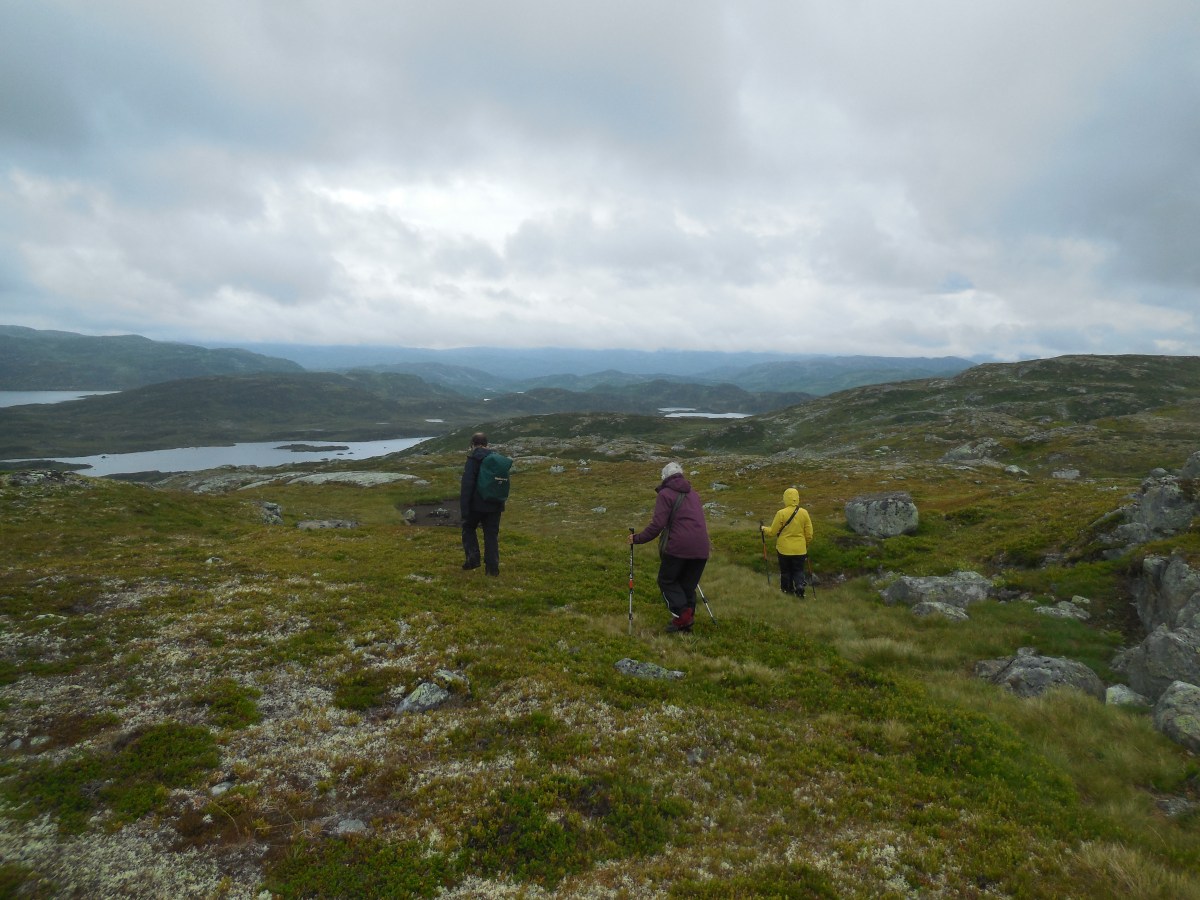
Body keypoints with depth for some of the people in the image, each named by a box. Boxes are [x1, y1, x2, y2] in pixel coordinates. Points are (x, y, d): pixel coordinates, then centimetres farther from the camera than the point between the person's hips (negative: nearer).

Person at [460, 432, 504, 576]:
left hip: (477, 504, -5)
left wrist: (464, 509, -14)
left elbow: (467, 486, -16)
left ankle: (473, 557, 4)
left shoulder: (473, 459, -11)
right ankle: (492, 567, 6)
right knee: (491, 534, 9)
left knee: (468, 528, 17)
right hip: (495, 505, 5)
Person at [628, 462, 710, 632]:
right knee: (688, 585, 17)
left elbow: (657, 525, -10)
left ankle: (681, 613, -5)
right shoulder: (694, 494, 19)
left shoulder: (666, 494, -1)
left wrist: (638, 538, 0)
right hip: (700, 549, 6)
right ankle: (687, 620, 16)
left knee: (667, 581, 11)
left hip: (677, 548, -6)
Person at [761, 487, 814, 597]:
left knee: (785, 570, 16)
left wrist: (764, 529, 12)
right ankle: (799, 585, -6)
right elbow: (809, 533, 0)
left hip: (784, 548, -2)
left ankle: (787, 589, 23)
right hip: (800, 549, 2)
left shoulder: (781, 513, -16)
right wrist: (806, 544, 18)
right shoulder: (804, 513, -7)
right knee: (798, 570, 14)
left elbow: (772, 532, -8)